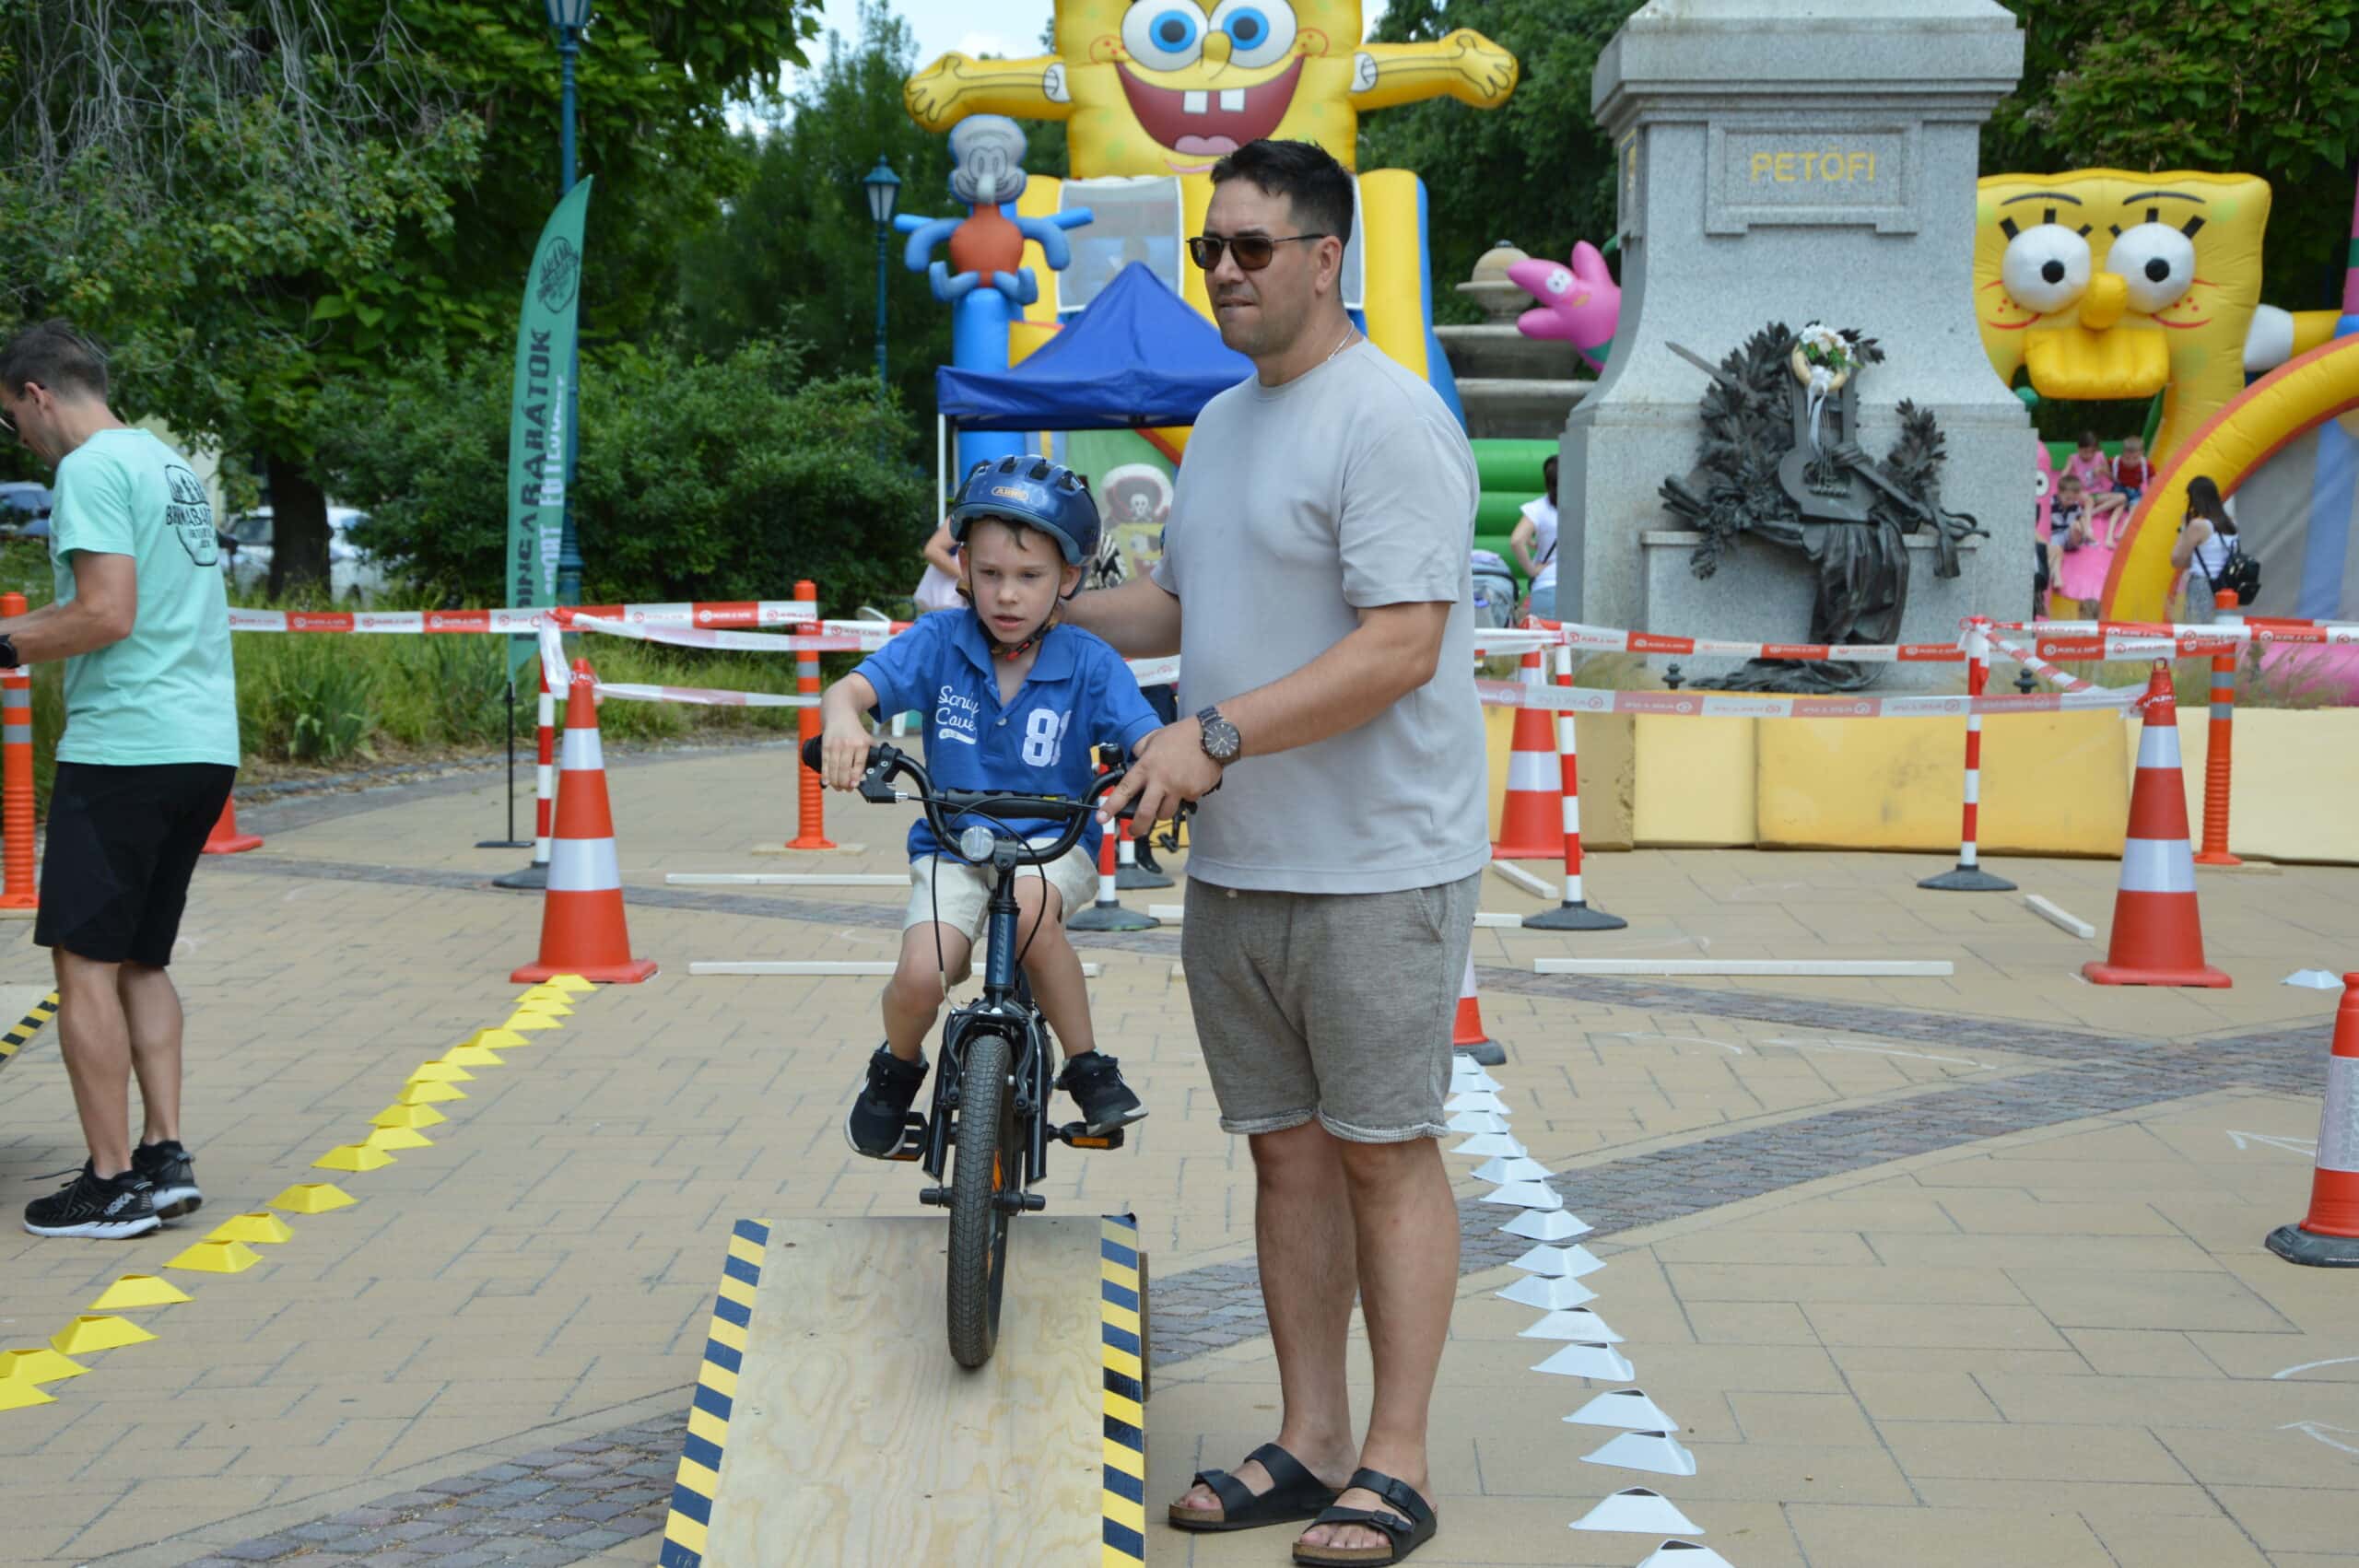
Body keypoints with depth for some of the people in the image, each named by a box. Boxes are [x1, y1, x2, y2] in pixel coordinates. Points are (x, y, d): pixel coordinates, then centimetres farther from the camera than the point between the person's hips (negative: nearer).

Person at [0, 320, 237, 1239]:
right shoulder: (167, 463, 18)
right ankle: (165, 1159, 12)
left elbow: (108, 614, -19)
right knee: (141, 958, 15)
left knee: (85, 961, -1)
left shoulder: (92, 468, -10)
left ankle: (112, 1183, 1)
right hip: (205, 747, 9)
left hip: (123, 747, -9)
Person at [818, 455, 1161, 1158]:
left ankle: (1088, 1067, -13)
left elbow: (1148, 740, -19)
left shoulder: (1089, 663, -10)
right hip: (951, 845, 1)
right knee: (921, 975, -23)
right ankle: (896, 1071, 14)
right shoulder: (938, 641, -9)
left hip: (1053, 843, -1)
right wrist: (842, 720, -45)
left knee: (1028, 906, -36)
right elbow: (852, 688, -20)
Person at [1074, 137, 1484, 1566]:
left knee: (1384, 1153, 0)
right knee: (1288, 1151, 12)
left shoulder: (1387, 419, -13)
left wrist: (1220, 733, -26)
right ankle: (1311, 1444, 22)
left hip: (1376, 870, -8)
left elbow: (1402, 645, -22)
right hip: (1236, 868, 8)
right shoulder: (1224, 422, 16)